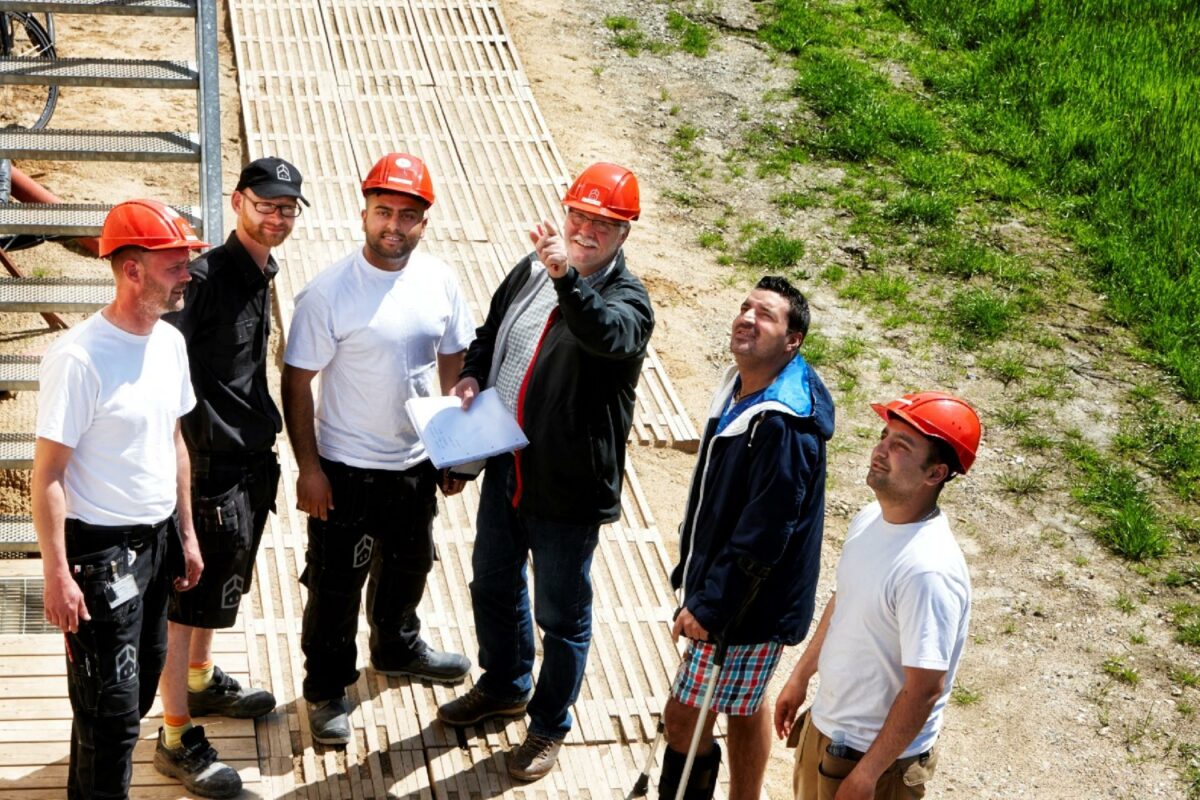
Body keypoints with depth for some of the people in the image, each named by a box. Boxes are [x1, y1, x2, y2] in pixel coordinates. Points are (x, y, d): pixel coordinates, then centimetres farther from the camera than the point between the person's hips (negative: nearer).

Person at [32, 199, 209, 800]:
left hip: (157, 540, 8)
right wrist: (57, 575, -18)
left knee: (141, 684, 18)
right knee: (112, 708, -2)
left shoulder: (170, 342, 3)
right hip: (101, 547, -8)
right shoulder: (79, 357, -21)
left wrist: (185, 534, 17)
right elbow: (47, 473, -18)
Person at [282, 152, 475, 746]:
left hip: (418, 462, 5)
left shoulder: (439, 280, -5)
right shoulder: (329, 291, -20)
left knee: (408, 564, 26)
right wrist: (309, 468, -16)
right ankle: (327, 691, 27)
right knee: (337, 584, 8)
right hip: (347, 470, -5)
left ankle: (397, 648, 51)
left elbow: (454, 362, 7)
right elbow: (298, 382, -15)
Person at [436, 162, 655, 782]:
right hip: (505, 467, 6)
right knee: (492, 588, 23)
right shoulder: (532, 270, 2)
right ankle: (504, 687, 48)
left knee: (562, 614, 8)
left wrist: (568, 278, -56)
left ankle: (549, 725, 28)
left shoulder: (628, 301, -16)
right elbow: (490, 330, 18)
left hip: (569, 486, -6)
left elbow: (609, 337, -40)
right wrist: (472, 374, -2)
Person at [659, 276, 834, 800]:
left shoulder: (785, 427, -29)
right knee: (745, 708, 23)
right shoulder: (740, 389, 2)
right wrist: (696, 581, 17)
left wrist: (709, 607, -22)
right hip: (722, 584, 9)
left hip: (749, 607, -9)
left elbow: (762, 536, -28)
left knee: (684, 719, 0)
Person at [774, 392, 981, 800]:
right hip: (824, 725, 8)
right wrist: (800, 676, 19)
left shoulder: (928, 570, -30)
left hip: (877, 753, -8)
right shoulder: (870, 519, -3)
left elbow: (925, 689, -27)